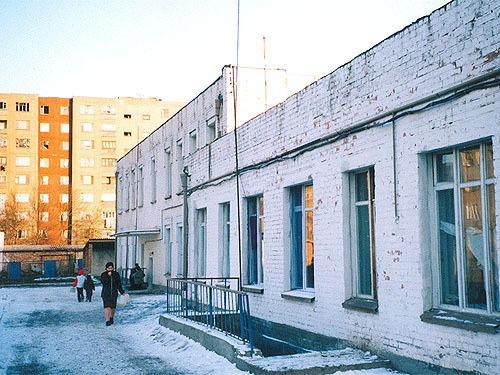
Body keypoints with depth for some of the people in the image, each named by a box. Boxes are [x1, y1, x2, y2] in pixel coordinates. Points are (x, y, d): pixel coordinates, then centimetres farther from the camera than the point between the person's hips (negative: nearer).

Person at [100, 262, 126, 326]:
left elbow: (119, 284, 8)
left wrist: (122, 292, 7)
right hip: (106, 293, -2)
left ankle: (111, 317, 37)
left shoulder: (116, 274, 3)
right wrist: (108, 275, -21)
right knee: (107, 307, -15)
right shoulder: (103, 274, -1)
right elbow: (103, 282, -17)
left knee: (113, 307, 10)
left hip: (114, 294, 2)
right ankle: (107, 321, -16)